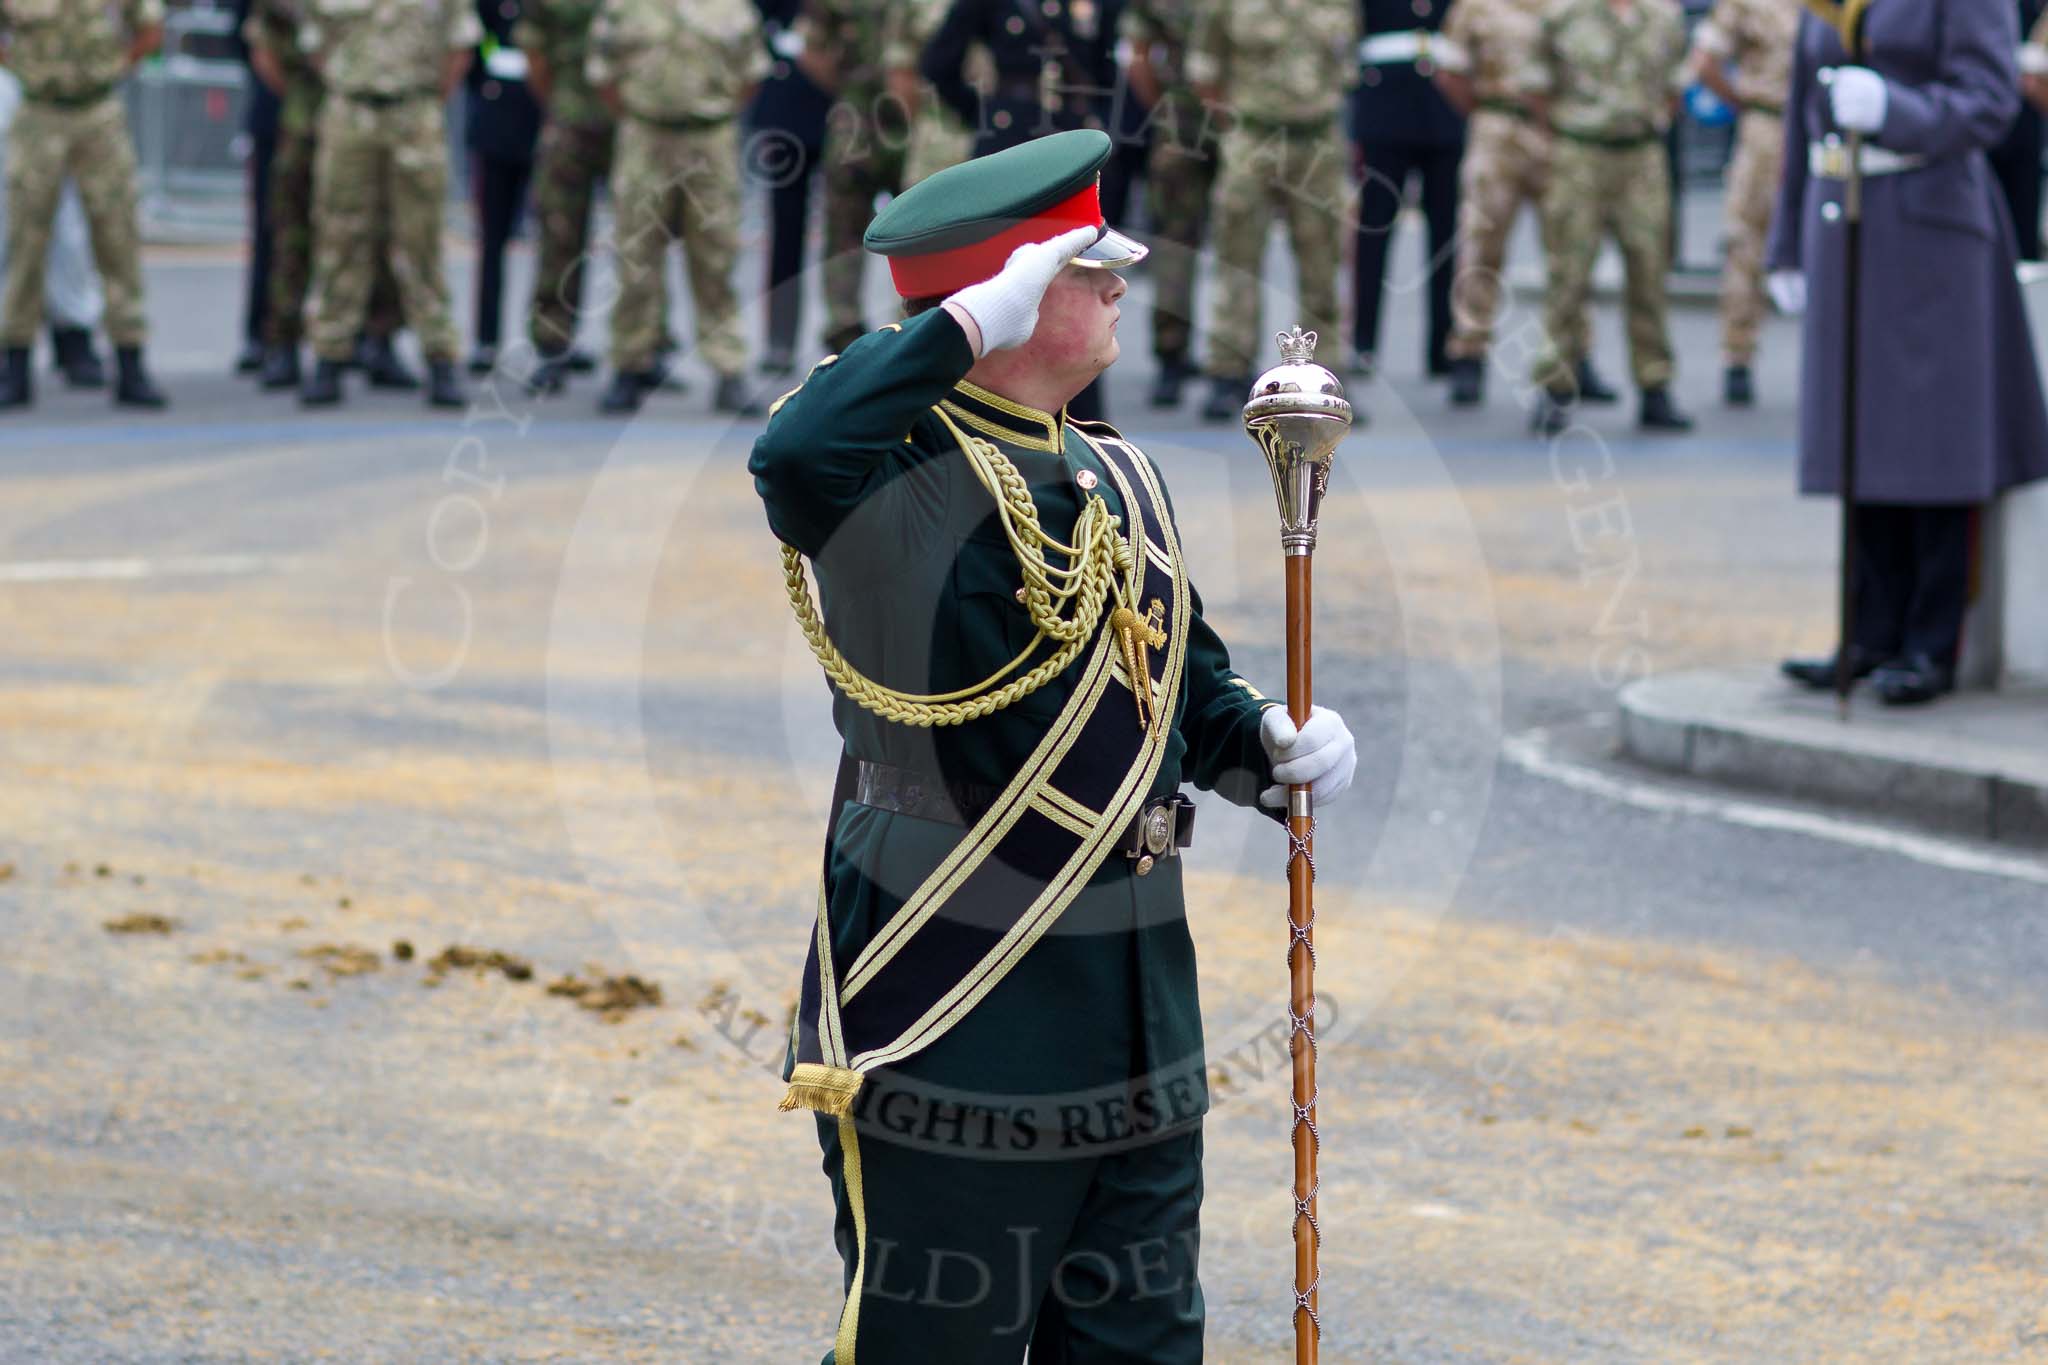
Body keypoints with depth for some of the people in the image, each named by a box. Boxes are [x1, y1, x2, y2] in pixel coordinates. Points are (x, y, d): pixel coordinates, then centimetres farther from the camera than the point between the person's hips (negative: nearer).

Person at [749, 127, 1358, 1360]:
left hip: (1138, 1013, 8)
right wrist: (978, 319, -31)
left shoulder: (1118, 478, 14)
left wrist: (1274, 743, 3)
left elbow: (1191, 679, 25)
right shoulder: (909, 470, -13)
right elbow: (795, 458, -37)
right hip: (952, 1004, -8)